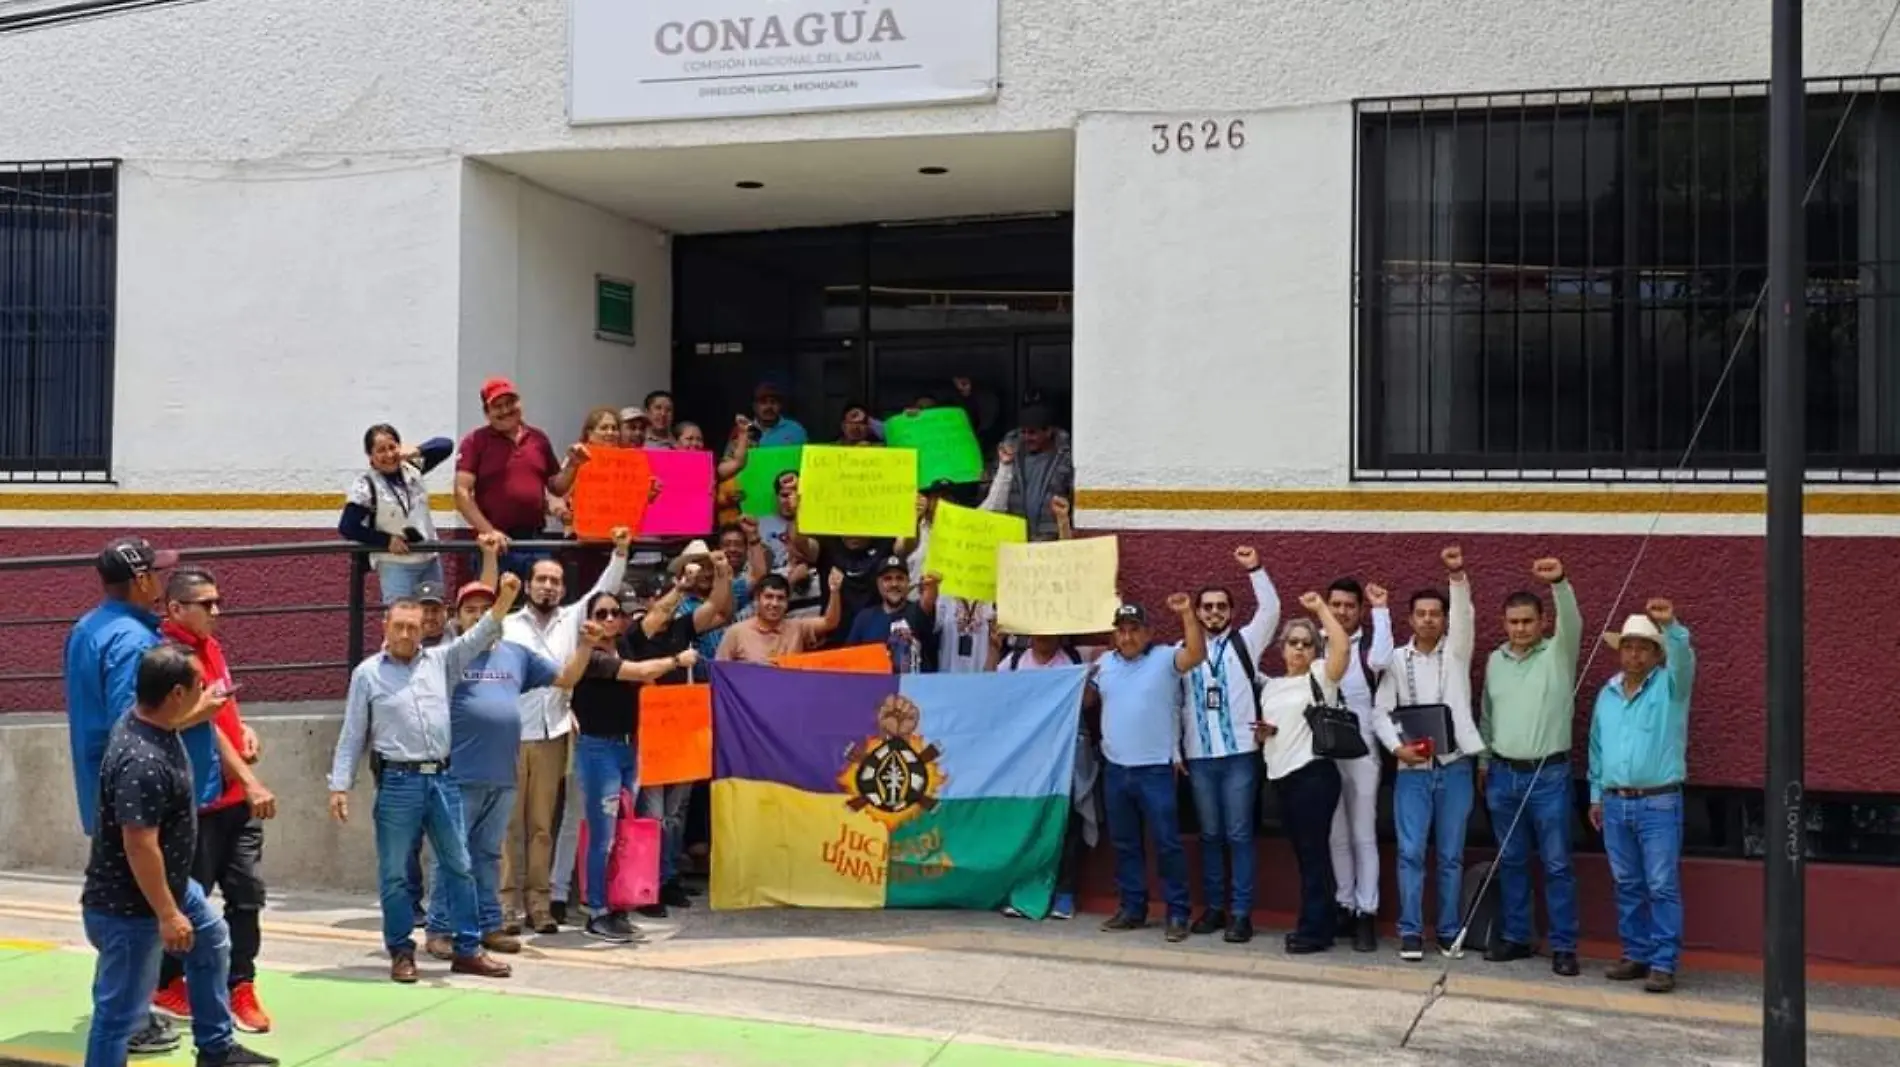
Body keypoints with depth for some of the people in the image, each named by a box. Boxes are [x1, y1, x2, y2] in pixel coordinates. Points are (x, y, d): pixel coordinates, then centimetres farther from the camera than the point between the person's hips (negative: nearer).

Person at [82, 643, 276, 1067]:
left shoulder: (147, 719, -3)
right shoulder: (142, 762, -34)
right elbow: (139, 846, -34)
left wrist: (203, 710, 37)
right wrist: (167, 915, -29)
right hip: (130, 907, -11)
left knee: (212, 940, 29)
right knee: (120, 1012, -2)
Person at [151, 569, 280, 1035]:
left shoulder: (209, 645, 12)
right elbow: (202, 723, -20)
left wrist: (244, 729, 4)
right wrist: (250, 781, -21)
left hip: (237, 796, 8)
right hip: (198, 800, -8)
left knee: (247, 893, 5)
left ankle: (240, 988, 12)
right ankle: (165, 984, 22)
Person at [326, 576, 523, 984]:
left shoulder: (440, 661, 11)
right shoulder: (367, 673, 3)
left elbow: (477, 638, 4)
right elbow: (352, 736, 2)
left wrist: (505, 598, -12)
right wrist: (339, 787, -3)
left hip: (442, 779, 3)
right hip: (398, 782, -3)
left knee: (458, 865, 6)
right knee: (395, 872, 3)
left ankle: (467, 949, 13)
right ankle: (401, 951, 15)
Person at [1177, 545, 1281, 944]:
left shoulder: (1244, 642, 5)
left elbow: (1270, 609, -9)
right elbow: (1175, 703, 10)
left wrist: (1254, 569, -17)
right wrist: (1175, 751, 6)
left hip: (1239, 754, -2)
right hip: (1199, 757, 2)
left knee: (1239, 835, 0)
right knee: (1210, 835, 10)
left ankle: (1241, 912, 5)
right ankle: (1214, 907, 18)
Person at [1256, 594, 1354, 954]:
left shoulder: (1321, 675, -2)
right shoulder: (1270, 686, 17)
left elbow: (1342, 644, -20)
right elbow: (1265, 727, 26)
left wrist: (1321, 607, -13)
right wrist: (1262, 732, 3)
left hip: (1314, 774, -7)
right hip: (1282, 777, 7)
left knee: (1314, 851, -5)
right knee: (1303, 853, 11)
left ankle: (1313, 929, -1)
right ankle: (1321, 923, 19)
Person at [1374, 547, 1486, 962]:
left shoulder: (1456, 651, 6)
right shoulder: (1397, 659, 6)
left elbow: (1464, 615, -12)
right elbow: (1380, 711, 3)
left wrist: (1457, 576, -27)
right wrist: (1397, 747, -13)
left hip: (1455, 766, 0)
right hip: (1412, 769, 0)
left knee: (1451, 855, 6)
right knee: (1411, 853, -2)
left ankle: (1449, 930, 14)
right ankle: (1410, 930, 5)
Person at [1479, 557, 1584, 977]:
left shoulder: (1558, 654, -3)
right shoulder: (1495, 661, 11)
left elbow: (1573, 622, -23)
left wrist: (1559, 582, -38)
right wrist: (1483, 761, 18)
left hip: (1548, 775, -4)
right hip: (1502, 774, 4)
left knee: (1557, 864, -1)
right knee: (1511, 862, 11)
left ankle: (1563, 946, 3)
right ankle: (1516, 937, 20)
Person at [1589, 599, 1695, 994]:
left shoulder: (1670, 685, -1)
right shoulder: (1608, 693, 13)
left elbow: (1684, 657, -23)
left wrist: (1671, 625, -42)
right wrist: (1596, 795, 17)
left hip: (1659, 803, -5)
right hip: (1615, 803, 5)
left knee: (1663, 886, -5)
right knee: (1627, 886, 10)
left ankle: (1664, 963, -3)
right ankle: (1636, 955, 18)